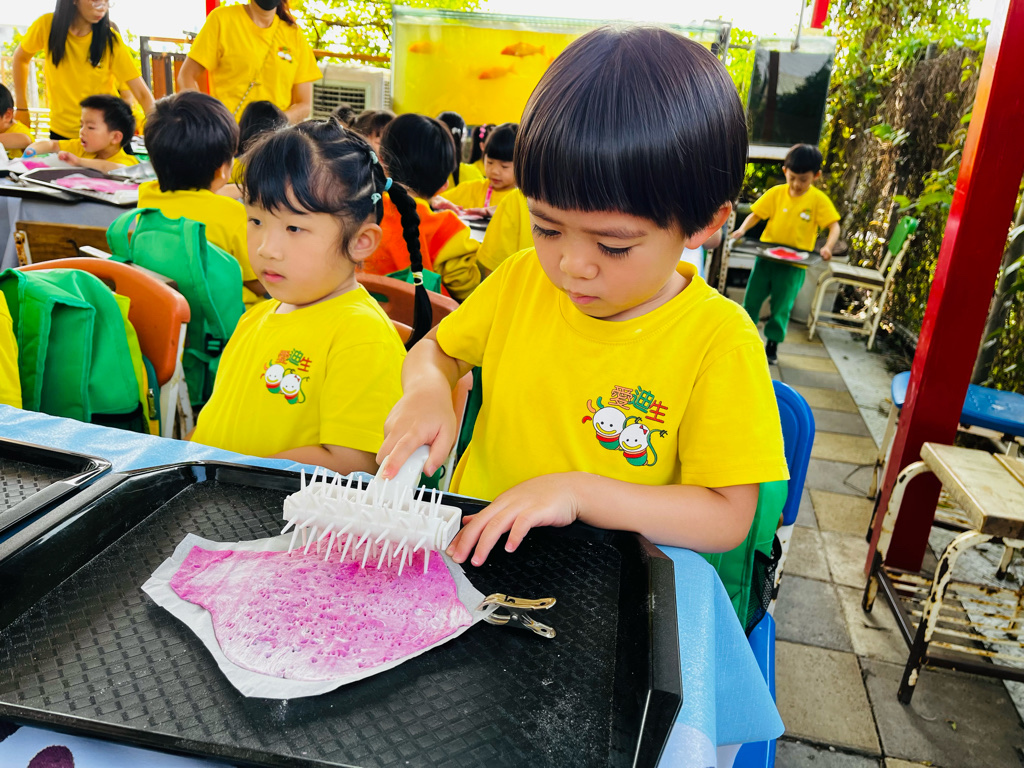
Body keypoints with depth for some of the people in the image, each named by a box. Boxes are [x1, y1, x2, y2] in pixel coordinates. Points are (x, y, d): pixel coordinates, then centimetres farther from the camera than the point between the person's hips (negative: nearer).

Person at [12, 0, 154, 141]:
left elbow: (142, 93, -16)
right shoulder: (47, 25, -8)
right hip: (60, 131, 2)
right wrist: (21, 108, 10)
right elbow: (21, 57, 10)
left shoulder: (111, 41, -12)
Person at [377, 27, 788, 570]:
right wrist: (427, 389, -10)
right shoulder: (520, 280, -2)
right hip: (477, 545, 3)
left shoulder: (718, 340, -15)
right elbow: (435, 349, 13)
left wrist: (579, 490, -25)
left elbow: (728, 517, -15)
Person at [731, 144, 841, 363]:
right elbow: (755, 215, 2)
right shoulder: (776, 193, -2)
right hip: (766, 256, 2)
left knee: (781, 306, 4)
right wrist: (742, 229, -18)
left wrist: (828, 246, -26)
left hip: (794, 264, -2)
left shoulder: (819, 199, -7)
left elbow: (834, 226, -8)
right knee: (752, 298, 8)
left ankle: (772, 344, 20)